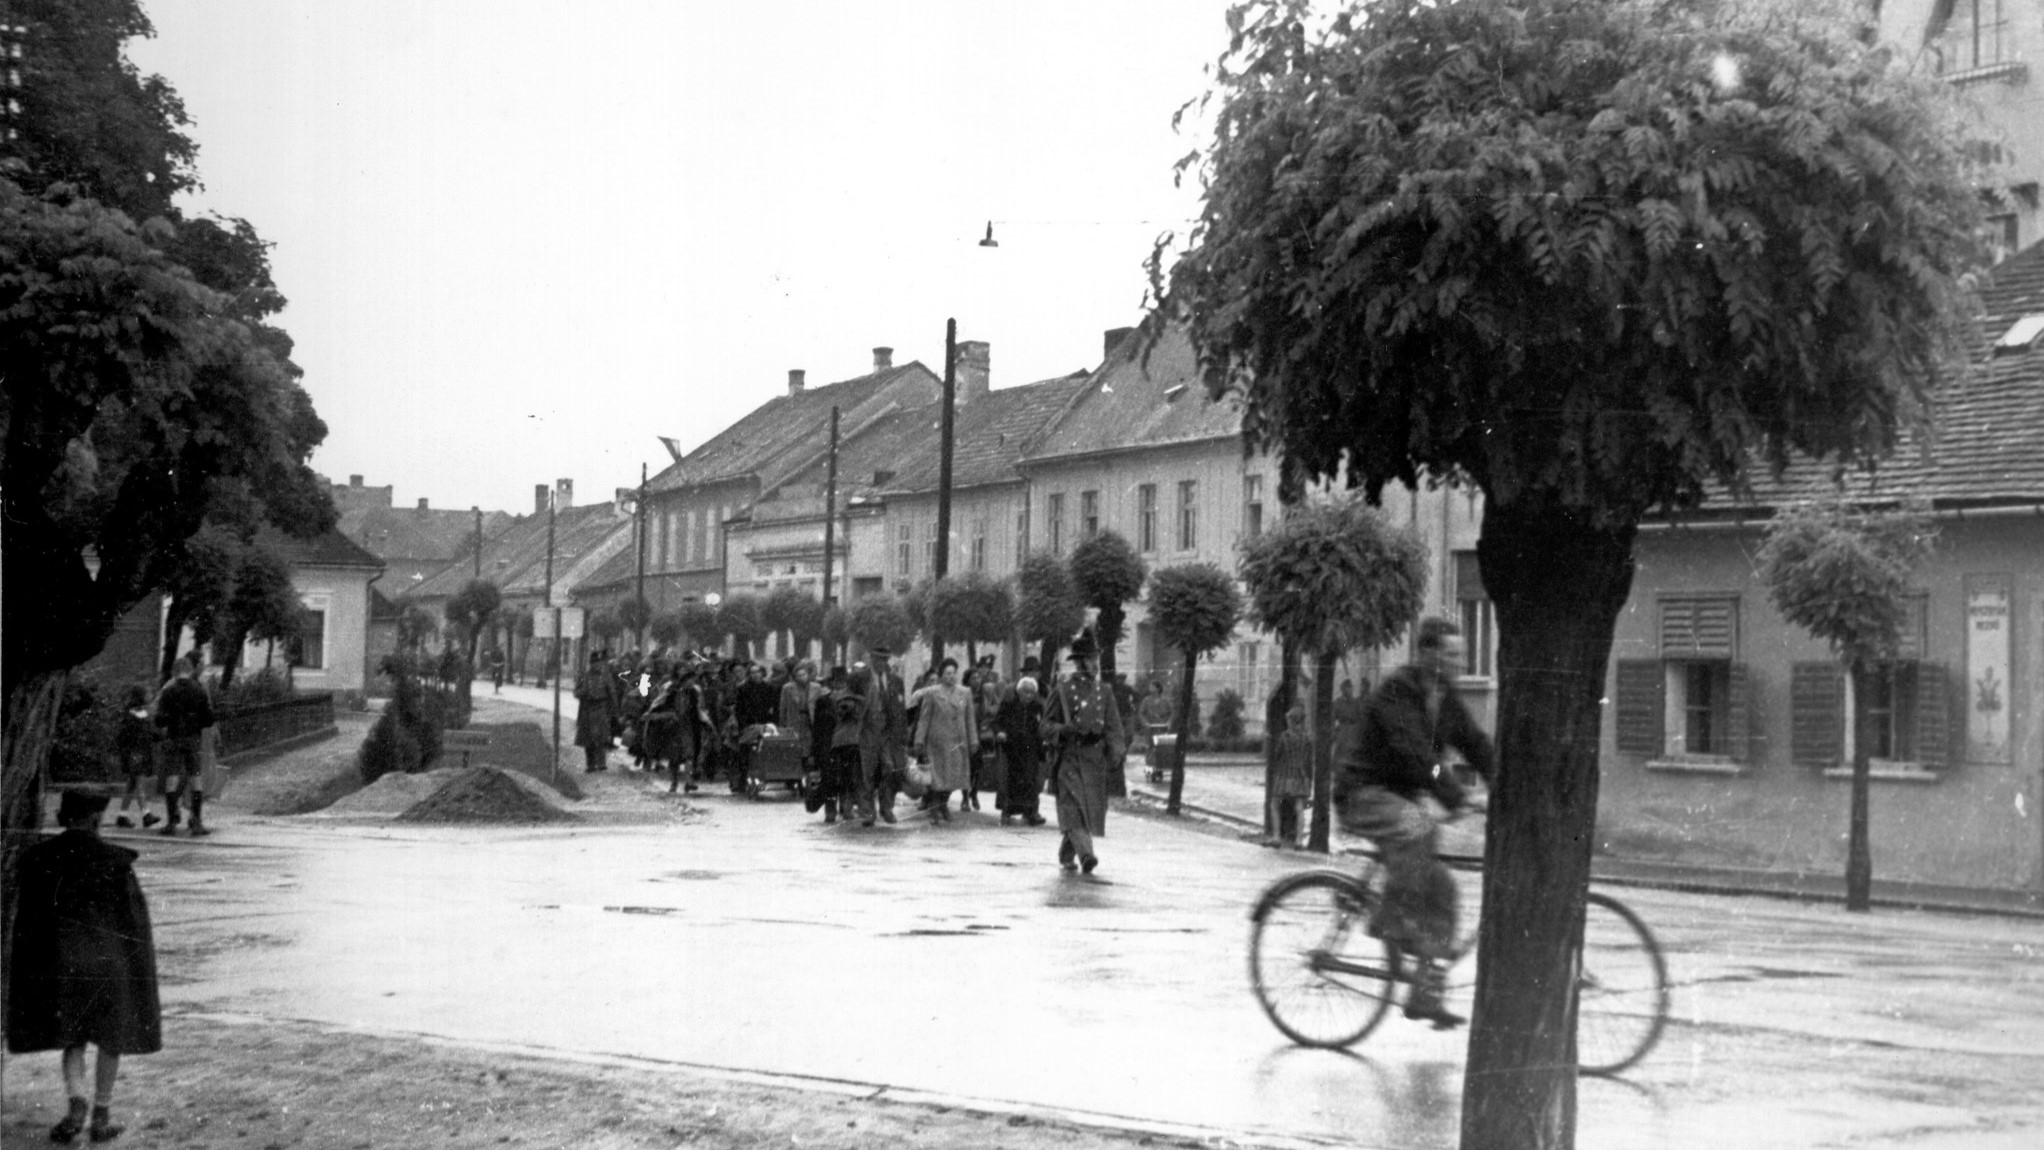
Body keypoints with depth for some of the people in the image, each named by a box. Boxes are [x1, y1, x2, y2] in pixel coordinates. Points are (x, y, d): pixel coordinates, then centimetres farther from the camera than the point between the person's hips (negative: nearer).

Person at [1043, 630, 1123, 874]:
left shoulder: (1104, 691, 11)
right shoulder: (1061, 691, 2)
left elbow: (1113, 725, 9)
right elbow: (1047, 726, 0)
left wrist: (1113, 751, -8)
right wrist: (1066, 729, -21)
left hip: (1095, 759, 4)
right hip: (1069, 757, -3)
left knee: (1092, 807, 6)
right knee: (1074, 805, -16)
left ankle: (1066, 855, 22)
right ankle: (1085, 853, -24)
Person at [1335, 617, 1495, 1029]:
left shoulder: (1445, 697, 7)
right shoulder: (1395, 692, -19)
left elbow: (1476, 745, 3)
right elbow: (1413, 751, -30)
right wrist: (1456, 798, -39)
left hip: (1404, 797, 8)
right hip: (1365, 794, -8)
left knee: (1439, 887, -2)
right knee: (1417, 827, -38)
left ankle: (1424, 994, 2)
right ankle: (1391, 919, -22)